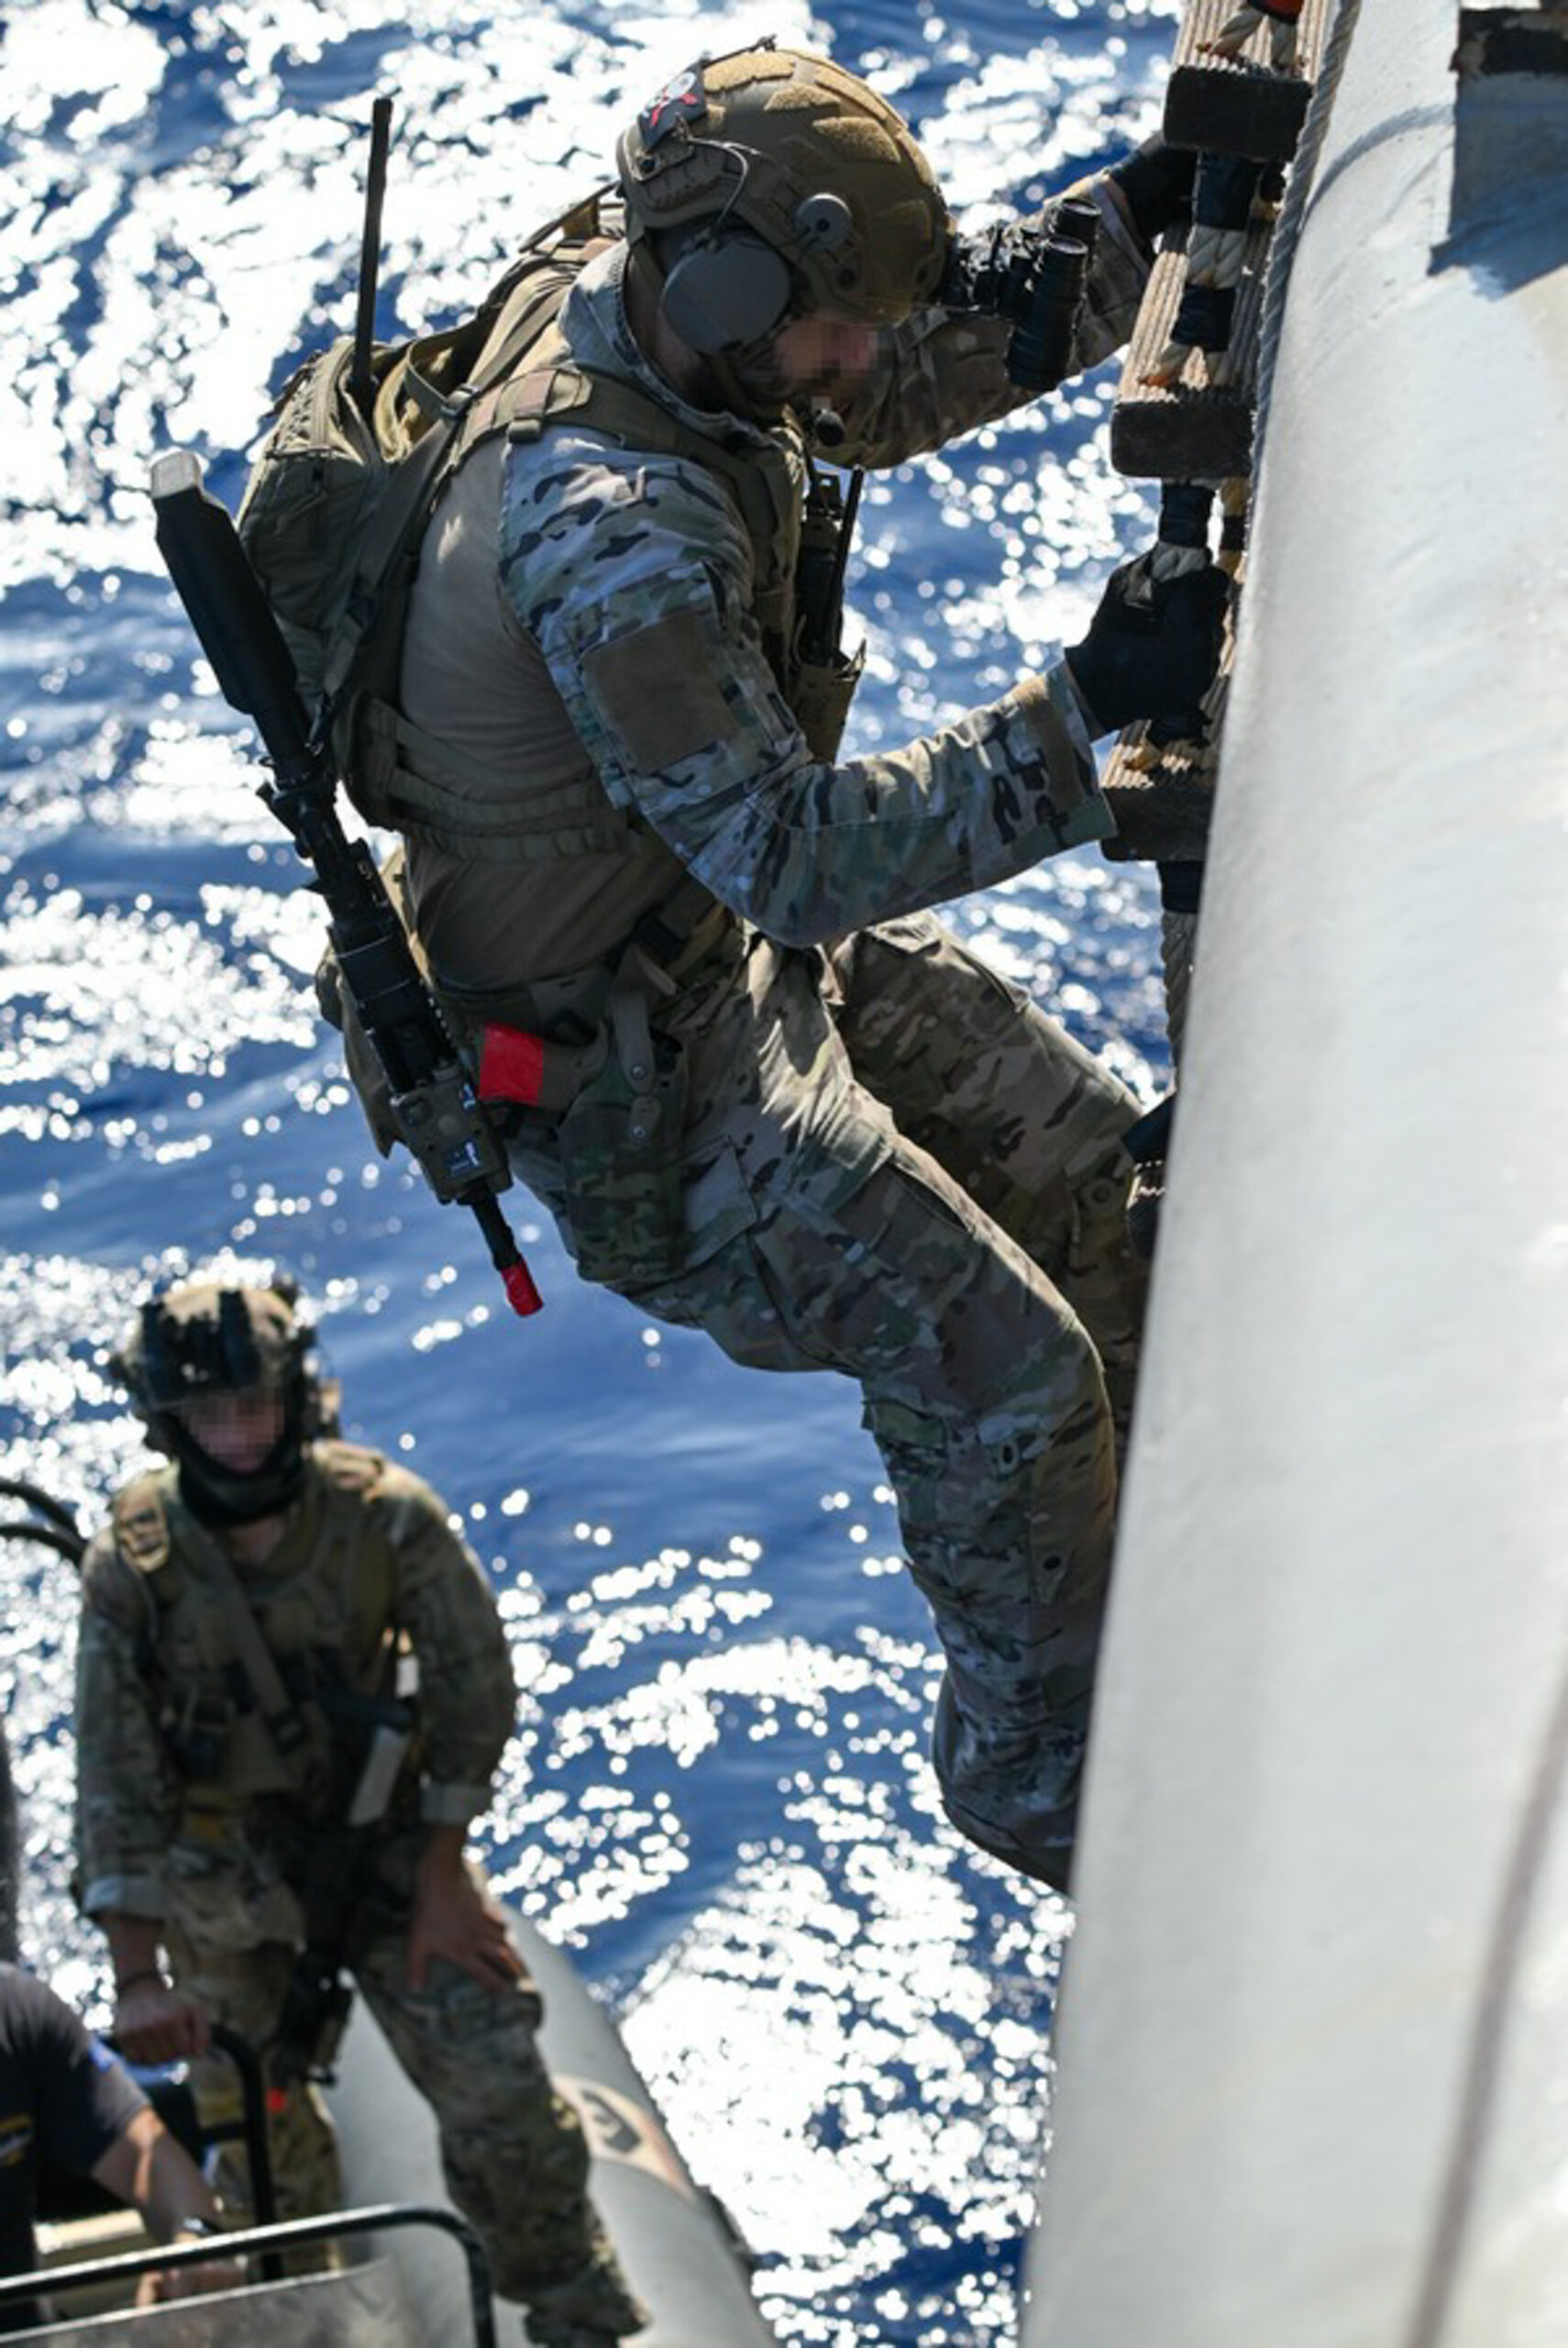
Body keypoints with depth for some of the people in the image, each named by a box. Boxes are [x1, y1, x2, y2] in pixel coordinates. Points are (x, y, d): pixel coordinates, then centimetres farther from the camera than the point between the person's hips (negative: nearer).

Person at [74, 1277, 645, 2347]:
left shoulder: (389, 1516, -20)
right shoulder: (132, 1565, -20)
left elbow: (475, 1687, -8)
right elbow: (114, 1779, -16)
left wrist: (444, 1874, -9)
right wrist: (138, 1975, -19)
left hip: (385, 1837, 0)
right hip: (224, 1874, 0)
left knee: (500, 2090, -6)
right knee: (261, 2136, 4)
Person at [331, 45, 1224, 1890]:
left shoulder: (638, 309, -9)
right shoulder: (609, 529, -38)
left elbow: (916, 384, 7)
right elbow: (794, 852, -38)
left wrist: (1132, 227, -6)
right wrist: (1080, 716, -41)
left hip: (736, 940, 10)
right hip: (633, 1069, -10)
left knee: (1080, 1153, 19)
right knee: (997, 1366, -6)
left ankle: (1130, 1524, 42)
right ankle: (1039, 1769, 17)